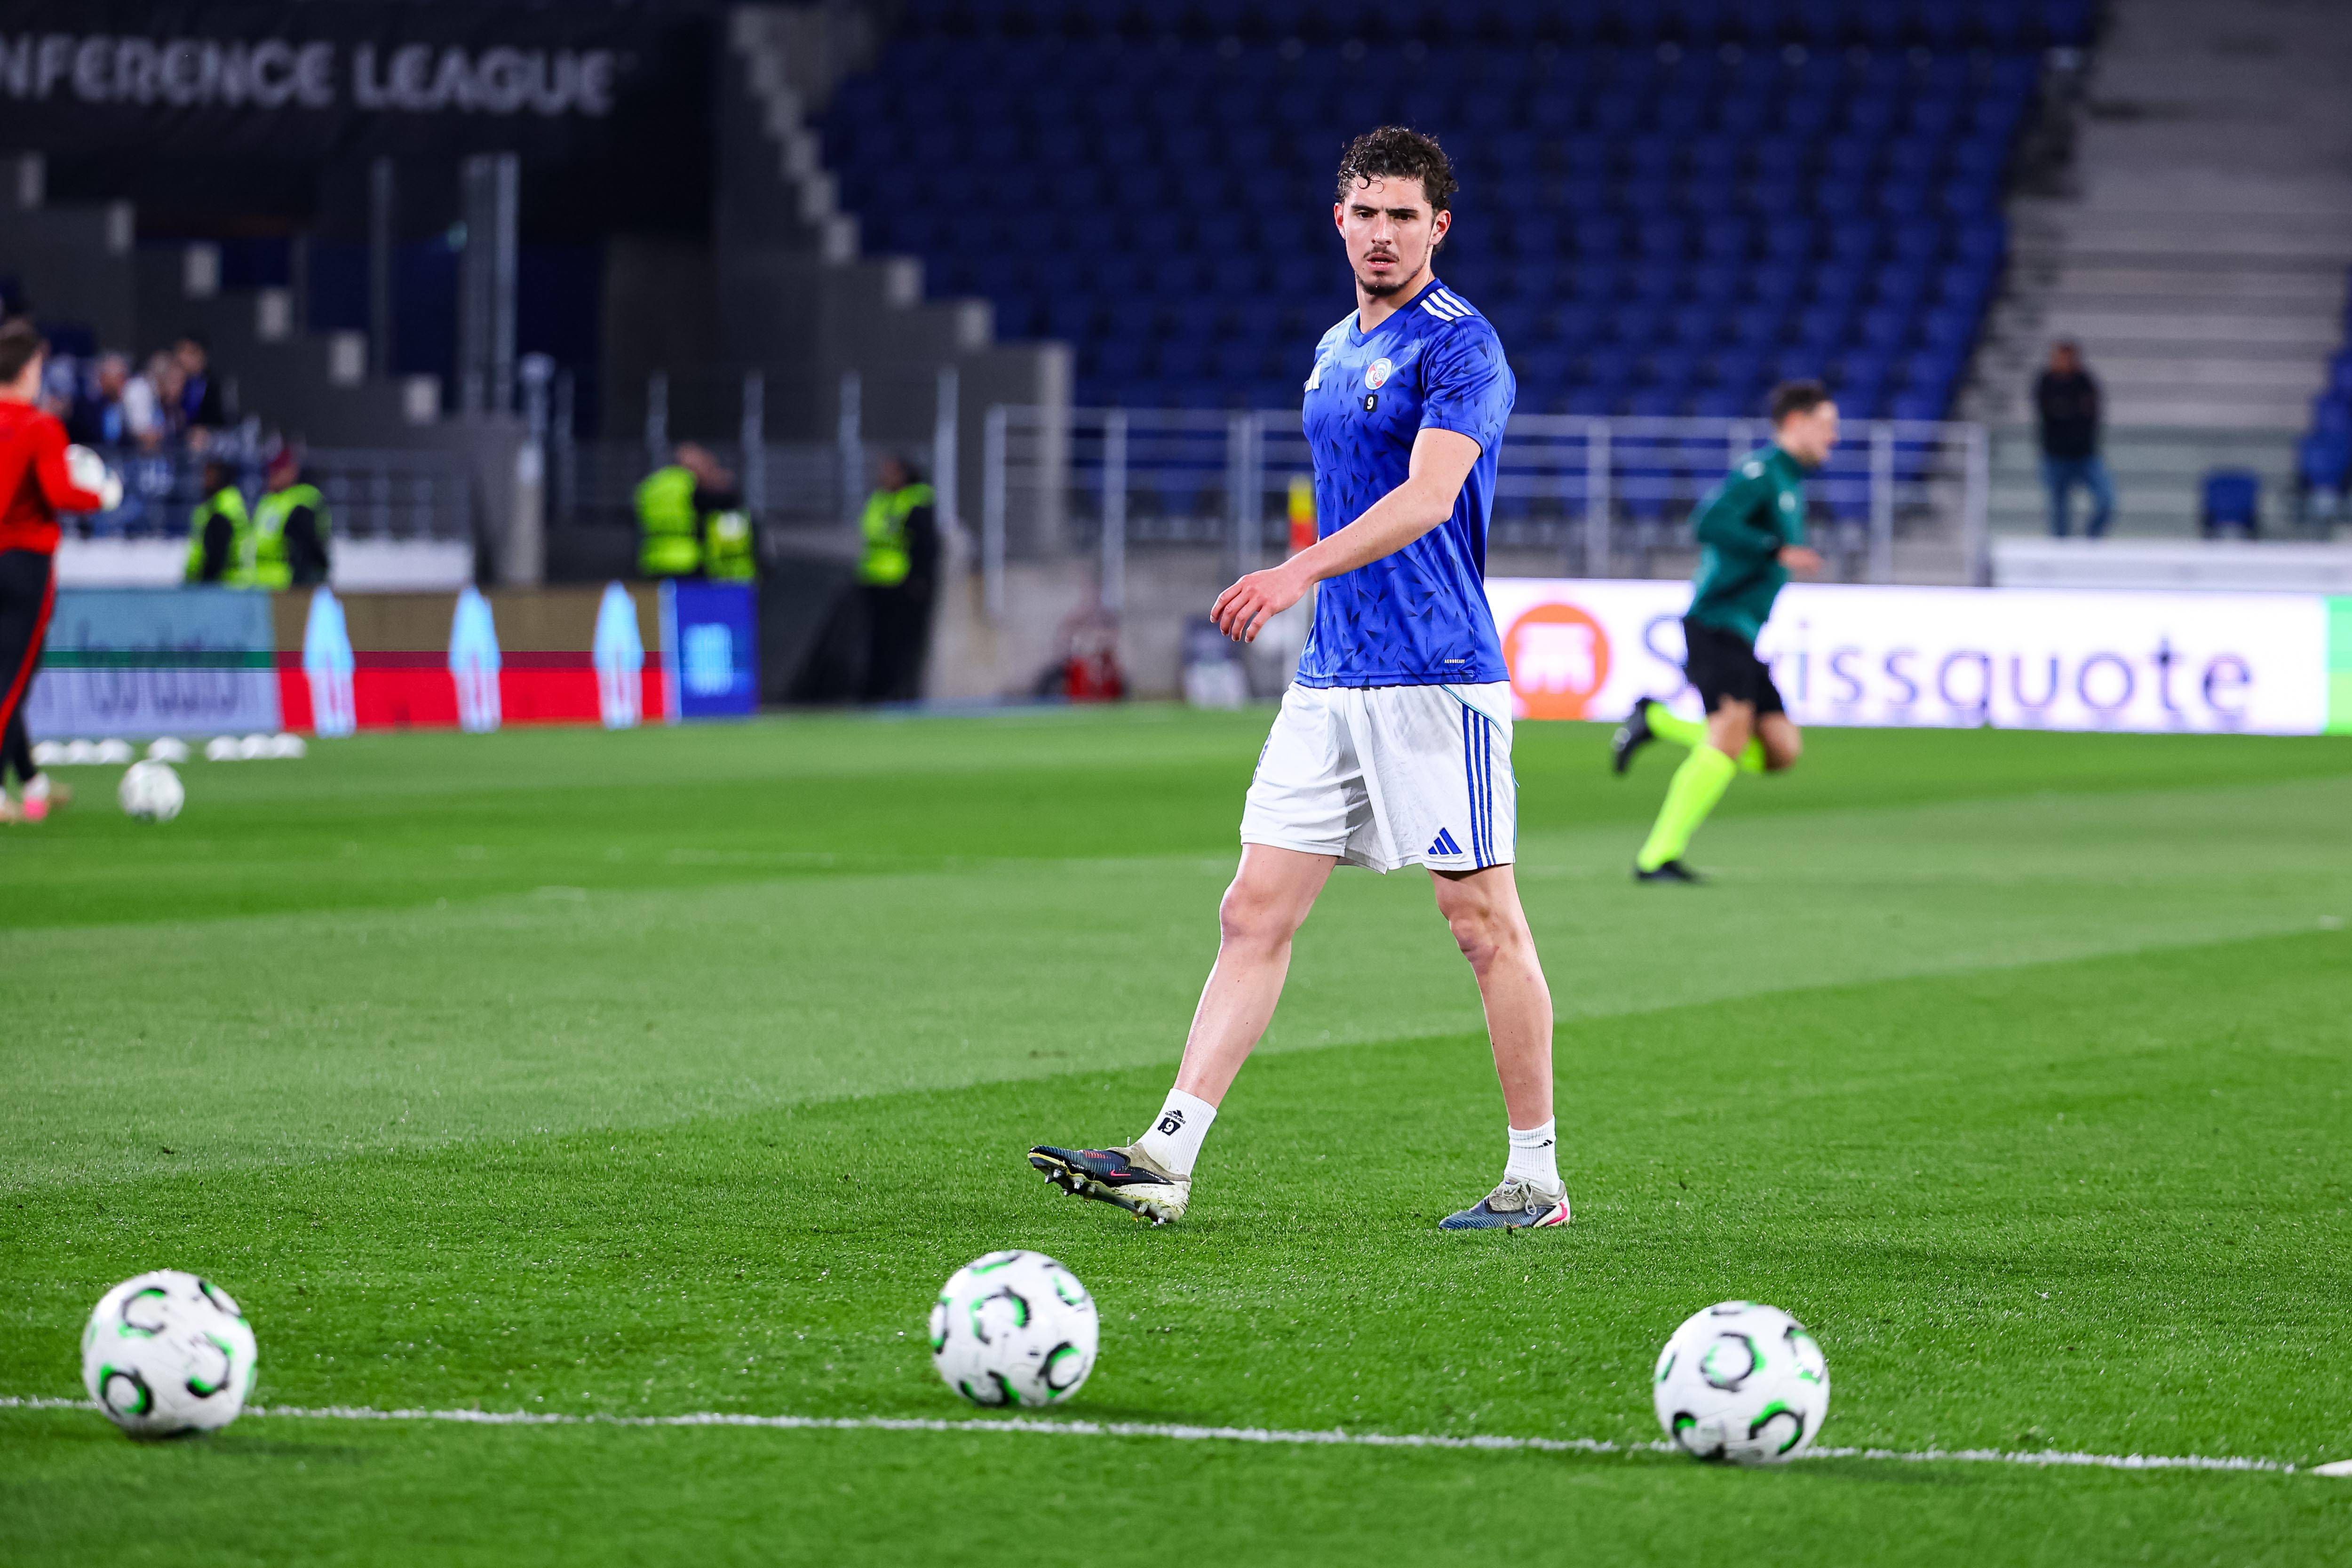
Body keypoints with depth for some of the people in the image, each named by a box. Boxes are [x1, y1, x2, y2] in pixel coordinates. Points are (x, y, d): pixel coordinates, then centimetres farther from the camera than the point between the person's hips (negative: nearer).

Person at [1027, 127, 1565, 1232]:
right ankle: (1167, 1159, -2)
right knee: (1253, 916, 1)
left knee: (1484, 924, -2)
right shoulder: (1335, 351, 17)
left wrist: (1302, 570, -36)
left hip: (1437, 682, -8)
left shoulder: (1459, 346, -10)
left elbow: (1427, 496, -24)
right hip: (1330, 681, 8)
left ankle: (1536, 1178, 8)